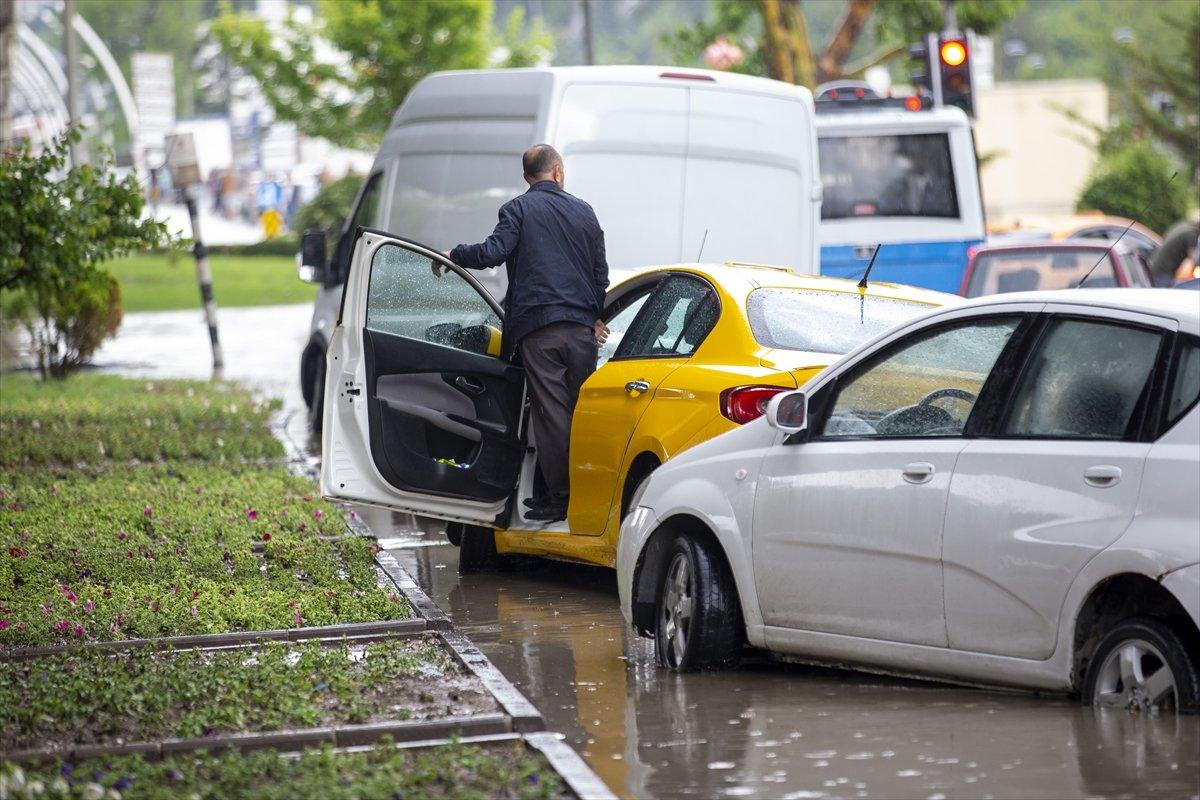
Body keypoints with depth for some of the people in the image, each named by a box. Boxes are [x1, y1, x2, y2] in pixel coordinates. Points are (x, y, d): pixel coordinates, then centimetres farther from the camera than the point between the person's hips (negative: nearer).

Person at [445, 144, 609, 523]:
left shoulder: (518, 209, 0)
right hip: (581, 327, 3)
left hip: (539, 326, -3)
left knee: (551, 412, -3)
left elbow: (493, 252, -13)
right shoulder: (583, 211, 13)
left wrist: (453, 255, 3)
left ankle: (558, 497, -2)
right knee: (580, 410, 8)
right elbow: (600, 272, 17)